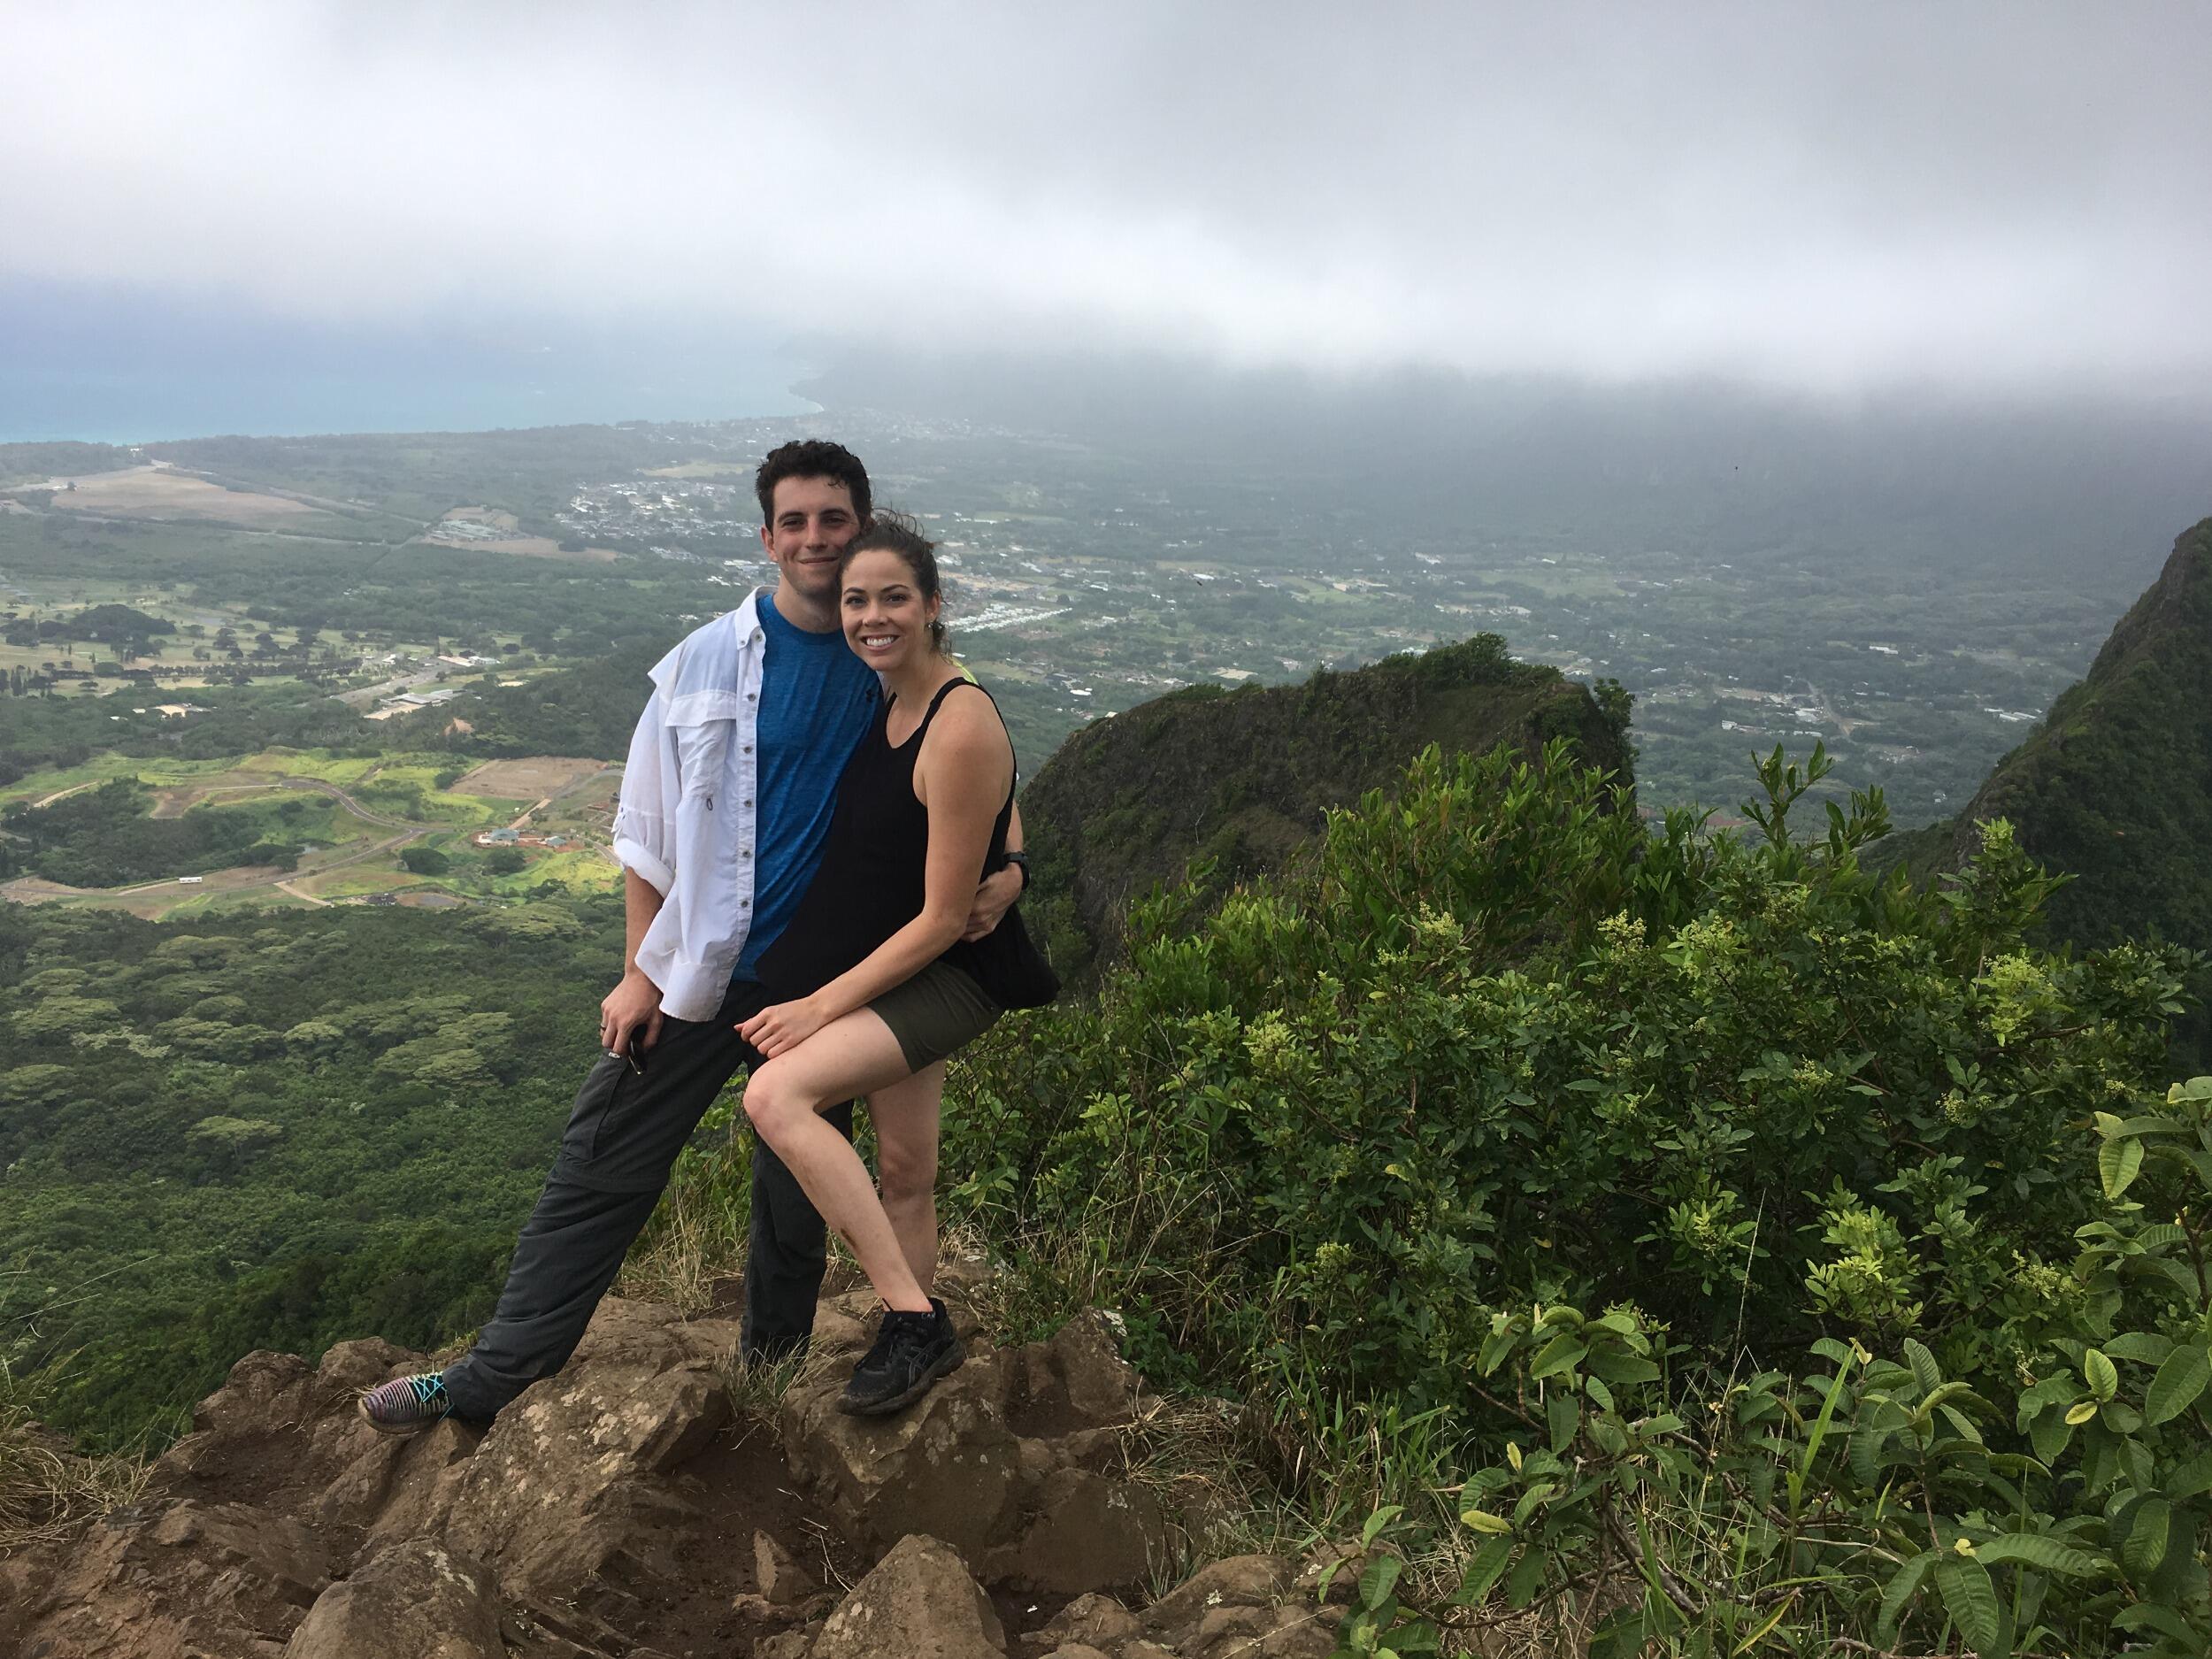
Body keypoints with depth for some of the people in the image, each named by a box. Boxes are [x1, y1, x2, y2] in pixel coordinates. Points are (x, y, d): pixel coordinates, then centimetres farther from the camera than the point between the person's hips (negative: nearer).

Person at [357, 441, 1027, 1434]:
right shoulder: (706, 661, -4)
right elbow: (645, 827, 1)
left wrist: (1005, 870, -11)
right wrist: (639, 970, -2)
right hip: (698, 971, 0)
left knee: (797, 1195, 15)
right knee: (598, 1171, 4)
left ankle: (770, 1376, 38)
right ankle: (486, 1380, 18)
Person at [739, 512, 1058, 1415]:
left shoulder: (961, 730, -24)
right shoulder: (886, 699, 2)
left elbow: (943, 917, -21)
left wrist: (822, 1006, -17)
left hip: (951, 973, -8)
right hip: (891, 968, 8)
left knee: (776, 1093, -24)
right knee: (904, 1174, 15)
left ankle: (916, 1320, -15)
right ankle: (911, 1340, 34)